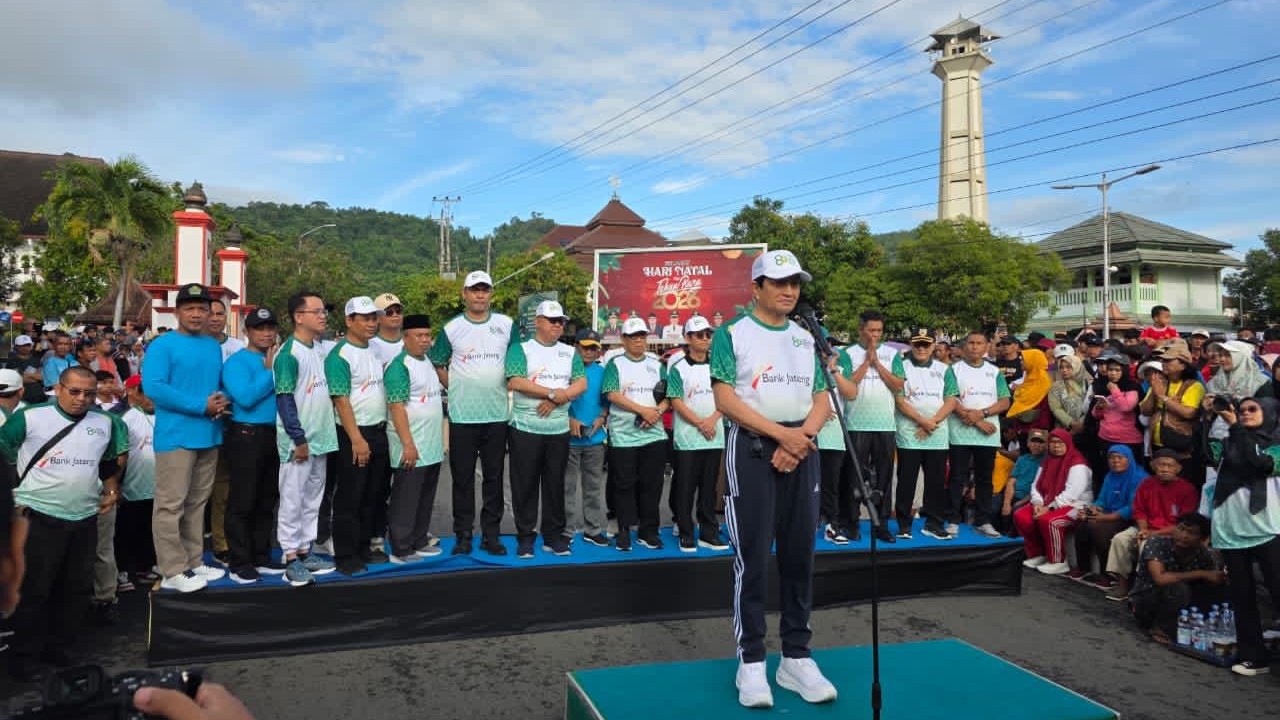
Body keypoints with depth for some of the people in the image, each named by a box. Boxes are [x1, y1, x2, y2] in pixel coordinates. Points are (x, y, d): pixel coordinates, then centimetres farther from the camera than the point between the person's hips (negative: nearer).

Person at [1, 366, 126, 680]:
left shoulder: (106, 422, 7)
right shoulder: (30, 417, -7)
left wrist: (112, 490, 12)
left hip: (85, 518, 4)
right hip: (38, 516, -4)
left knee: (77, 588, 11)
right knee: (33, 590, 3)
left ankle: (57, 646, 26)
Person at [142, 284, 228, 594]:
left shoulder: (213, 346, 14)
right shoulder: (163, 345, -7)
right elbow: (153, 386, -17)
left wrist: (222, 401, -3)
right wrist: (201, 405, -19)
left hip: (209, 436, 7)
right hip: (176, 437, -7)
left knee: (197, 503, 14)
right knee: (171, 505, -3)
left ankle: (194, 562, 23)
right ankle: (173, 571, 3)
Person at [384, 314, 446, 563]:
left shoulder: (427, 362, 14)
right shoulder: (400, 366, -13)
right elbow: (397, 406, -19)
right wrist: (408, 444, -23)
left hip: (432, 446, 9)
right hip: (412, 447, -9)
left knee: (426, 497, 15)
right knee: (406, 498, -2)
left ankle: (419, 541, 25)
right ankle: (401, 550, 5)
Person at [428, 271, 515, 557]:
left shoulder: (506, 326, 5)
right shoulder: (452, 328, 2)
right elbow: (437, 364, 9)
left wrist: (507, 387, 4)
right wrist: (454, 388, 2)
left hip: (497, 414, 1)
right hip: (462, 415, -1)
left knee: (494, 477, 7)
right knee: (462, 478, 4)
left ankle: (491, 534, 16)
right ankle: (463, 534, 13)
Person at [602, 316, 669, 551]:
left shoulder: (657, 365, 14)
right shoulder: (615, 364, 2)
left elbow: (668, 397, 11)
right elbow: (612, 395, -11)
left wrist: (657, 412, -10)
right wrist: (643, 410, -16)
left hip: (654, 434, 3)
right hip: (623, 436, -3)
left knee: (652, 485, 4)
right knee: (624, 485, 1)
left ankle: (648, 532, 14)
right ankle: (624, 532, 9)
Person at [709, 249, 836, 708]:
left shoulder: (806, 339, 15)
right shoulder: (733, 334, -1)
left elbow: (822, 400, 10)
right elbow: (725, 399, -9)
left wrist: (803, 437, -10)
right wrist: (781, 433, -15)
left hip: (802, 449, 5)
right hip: (752, 448, -5)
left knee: (800, 556, 7)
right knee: (753, 557, -4)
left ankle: (796, 657, 16)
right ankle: (751, 661, 5)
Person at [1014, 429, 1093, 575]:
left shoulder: (1077, 464, -11)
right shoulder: (1047, 462, 15)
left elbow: (1071, 493, -21)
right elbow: (1036, 486, 11)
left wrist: (1049, 507, -24)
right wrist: (1037, 503, -10)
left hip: (1073, 506, -8)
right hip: (1047, 504, 8)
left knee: (1047, 520, -35)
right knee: (1020, 516, -13)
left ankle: (1058, 562, -16)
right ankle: (1037, 555, 2)